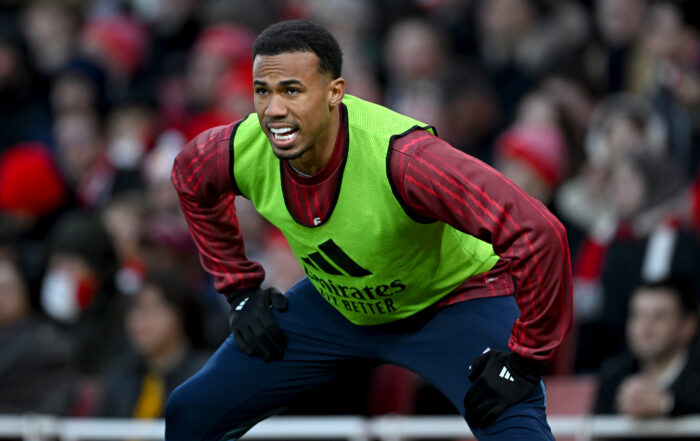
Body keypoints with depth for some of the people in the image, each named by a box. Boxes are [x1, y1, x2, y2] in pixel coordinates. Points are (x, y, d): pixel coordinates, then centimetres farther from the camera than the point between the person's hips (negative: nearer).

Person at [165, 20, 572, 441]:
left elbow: (539, 235, -40)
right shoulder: (242, 150, -21)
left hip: (455, 302, -5)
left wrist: (522, 363, -31)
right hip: (336, 307, 5)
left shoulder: (399, 157, -38)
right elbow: (189, 177, 6)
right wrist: (241, 291, 5)